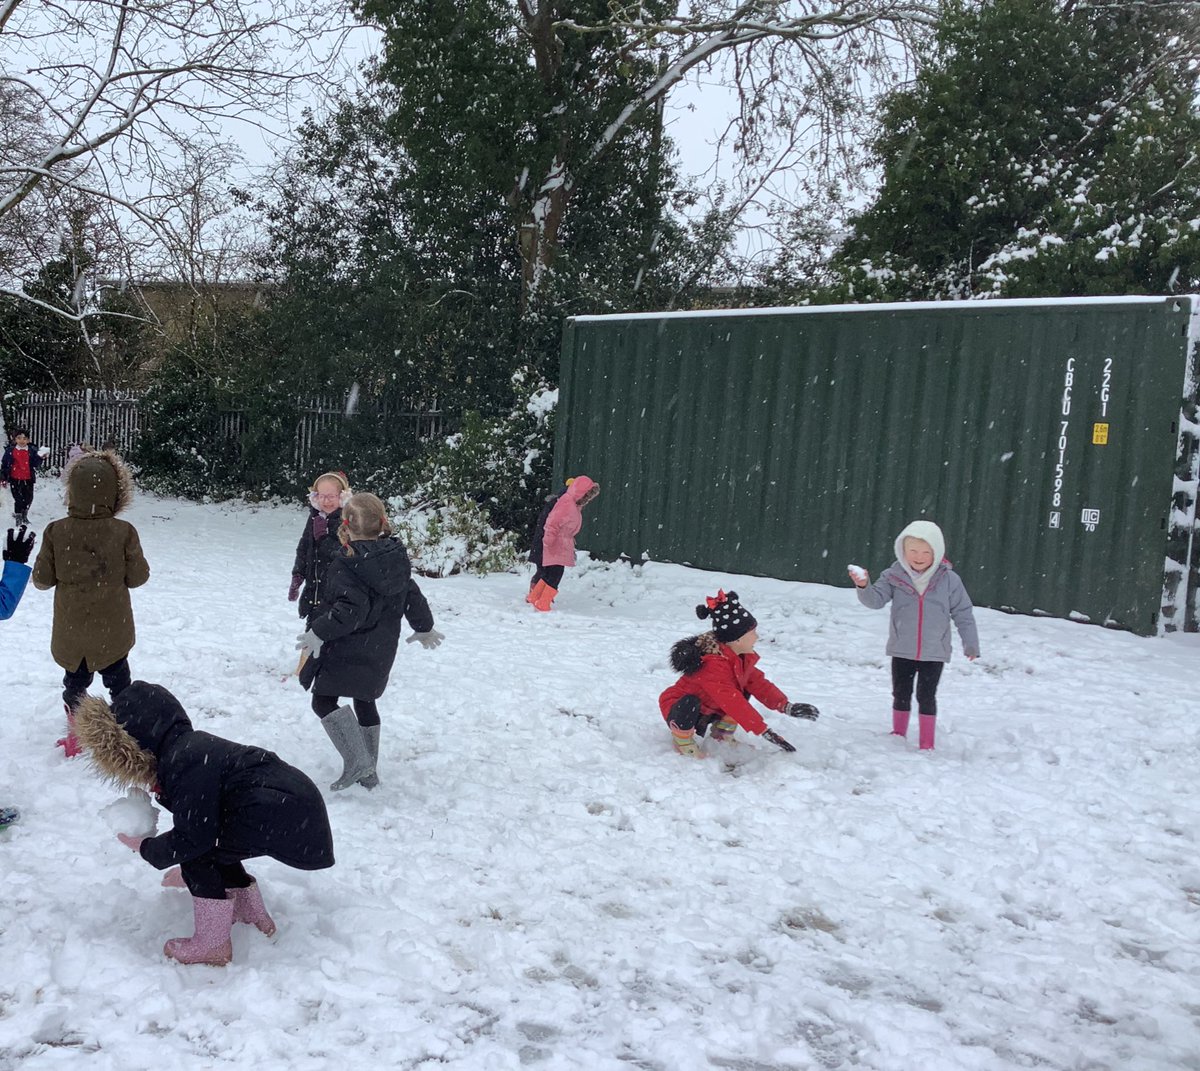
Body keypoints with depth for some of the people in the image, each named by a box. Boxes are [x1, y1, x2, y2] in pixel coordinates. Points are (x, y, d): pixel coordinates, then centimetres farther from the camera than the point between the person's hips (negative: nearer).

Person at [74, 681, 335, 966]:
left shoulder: (185, 763, -17)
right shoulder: (187, 746, 12)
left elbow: (194, 837, -12)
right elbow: (203, 822, 22)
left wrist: (146, 848, 3)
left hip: (286, 818, -9)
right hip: (292, 805, 9)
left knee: (196, 853, -3)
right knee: (210, 845, 20)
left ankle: (212, 945, 7)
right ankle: (253, 916, 34)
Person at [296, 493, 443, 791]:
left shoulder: (345, 565, -20)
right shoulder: (396, 556, 3)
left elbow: (350, 610, -27)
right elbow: (412, 596, 11)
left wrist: (318, 633, -22)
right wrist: (424, 628, 24)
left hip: (347, 649, -8)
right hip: (381, 651, 8)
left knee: (324, 701, 2)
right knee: (365, 701, 20)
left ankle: (356, 761, -11)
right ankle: (368, 771, 26)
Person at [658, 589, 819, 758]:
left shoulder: (741, 657, -7)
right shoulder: (713, 664, -36)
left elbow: (758, 683, -2)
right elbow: (733, 703, -39)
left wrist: (786, 707, -15)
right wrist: (765, 731, -40)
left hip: (706, 711, 8)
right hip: (678, 711, -8)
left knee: (744, 690, -5)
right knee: (689, 704, -40)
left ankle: (722, 733, 7)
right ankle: (683, 740, -11)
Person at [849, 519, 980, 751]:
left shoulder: (949, 580, -8)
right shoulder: (893, 576, -7)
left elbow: (963, 613, -1)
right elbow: (876, 599, -15)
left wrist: (970, 644, 2)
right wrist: (864, 586, -36)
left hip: (934, 652, -2)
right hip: (902, 650, 2)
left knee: (926, 697, 3)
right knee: (901, 694, 14)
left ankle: (927, 743, 15)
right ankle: (898, 736, 30)